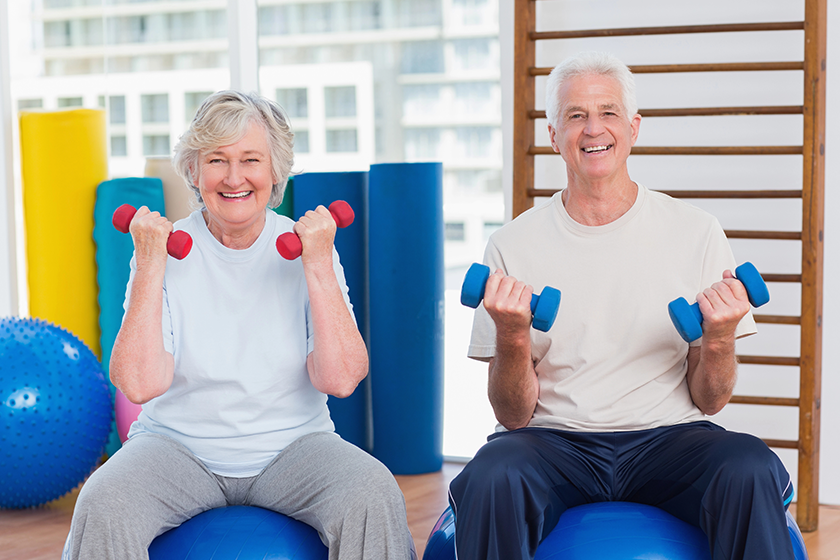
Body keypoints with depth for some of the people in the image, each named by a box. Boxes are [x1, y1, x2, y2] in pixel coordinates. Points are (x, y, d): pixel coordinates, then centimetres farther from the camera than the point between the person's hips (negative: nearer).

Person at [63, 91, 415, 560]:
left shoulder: (308, 247, 0)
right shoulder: (168, 251, -2)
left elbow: (340, 379, -12)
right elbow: (140, 385, -15)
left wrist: (319, 266, -15)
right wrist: (150, 268, -15)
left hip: (292, 447, 1)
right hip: (179, 447, 0)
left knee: (374, 496, -29)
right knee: (102, 505, -30)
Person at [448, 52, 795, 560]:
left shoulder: (695, 233, 4)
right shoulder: (513, 247, 2)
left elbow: (709, 401, 6)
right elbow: (514, 415, 1)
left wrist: (719, 338, -14)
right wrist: (511, 337, -17)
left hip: (665, 438, 1)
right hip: (553, 440, 0)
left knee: (750, 470, -31)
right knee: (492, 477, -34)